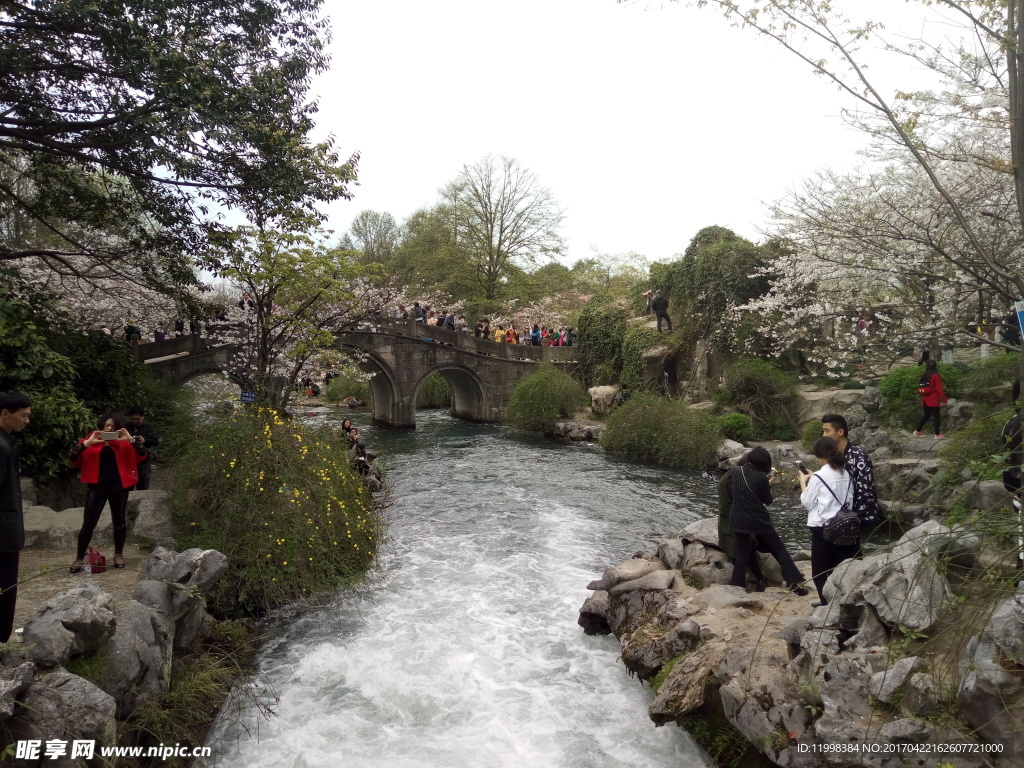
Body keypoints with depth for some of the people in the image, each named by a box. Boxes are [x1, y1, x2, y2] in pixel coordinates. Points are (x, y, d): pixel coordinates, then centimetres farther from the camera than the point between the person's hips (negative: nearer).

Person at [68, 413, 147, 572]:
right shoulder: (92, 439, 2)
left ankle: (118, 554, 24)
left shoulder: (123, 441, 4)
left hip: (118, 486, 1)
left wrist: (131, 440, -20)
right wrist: (87, 443, -20)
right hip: (97, 486, -1)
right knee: (88, 523, 0)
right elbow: (73, 460, -7)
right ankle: (79, 558, 13)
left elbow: (141, 456, -6)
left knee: (119, 521, 10)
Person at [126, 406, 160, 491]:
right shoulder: (125, 427, 2)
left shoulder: (148, 427, 3)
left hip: (144, 462, 0)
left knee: (143, 489, 8)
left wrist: (145, 441, -17)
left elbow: (156, 441, 0)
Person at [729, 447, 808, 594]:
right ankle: (796, 583, 11)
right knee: (779, 550, 11)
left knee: (742, 554, 14)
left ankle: (737, 585, 12)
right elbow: (768, 501, -3)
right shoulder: (762, 477, -14)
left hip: (739, 521, 3)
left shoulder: (736, 472, -4)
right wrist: (769, 485, 12)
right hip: (759, 521, -3)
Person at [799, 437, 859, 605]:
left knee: (819, 571, 7)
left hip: (823, 529, -6)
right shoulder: (846, 474, 3)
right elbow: (849, 500, 16)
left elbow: (807, 502, -5)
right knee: (837, 570, 17)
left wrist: (803, 482, 10)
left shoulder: (819, 477, -14)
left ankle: (826, 603, 9)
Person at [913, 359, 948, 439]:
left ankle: (917, 431, 20)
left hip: (925, 400, 7)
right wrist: (943, 400, -9)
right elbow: (939, 389, -15)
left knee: (926, 415, 19)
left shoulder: (923, 376, 5)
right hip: (934, 400, -7)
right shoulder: (935, 376, -15)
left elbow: (920, 389, 11)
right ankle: (937, 435, 6)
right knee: (936, 417, 2)